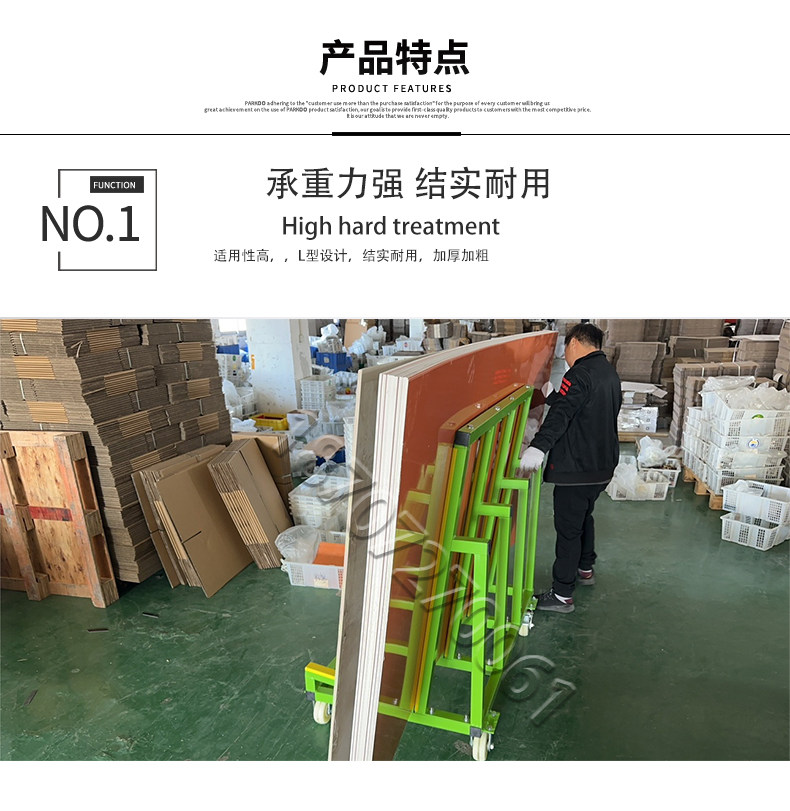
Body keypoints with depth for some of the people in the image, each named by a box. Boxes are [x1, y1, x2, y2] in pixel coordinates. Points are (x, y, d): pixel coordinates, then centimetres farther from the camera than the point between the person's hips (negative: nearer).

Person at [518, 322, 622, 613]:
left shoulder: (580, 374, -18)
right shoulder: (610, 373, 11)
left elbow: (561, 415, -34)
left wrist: (538, 447, -44)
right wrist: (551, 396, 27)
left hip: (576, 468, -9)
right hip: (604, 465, 10)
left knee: (568, 527, -1)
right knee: (584, 516, 27)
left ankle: (562, 595, 9)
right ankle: (585, 569, 44)